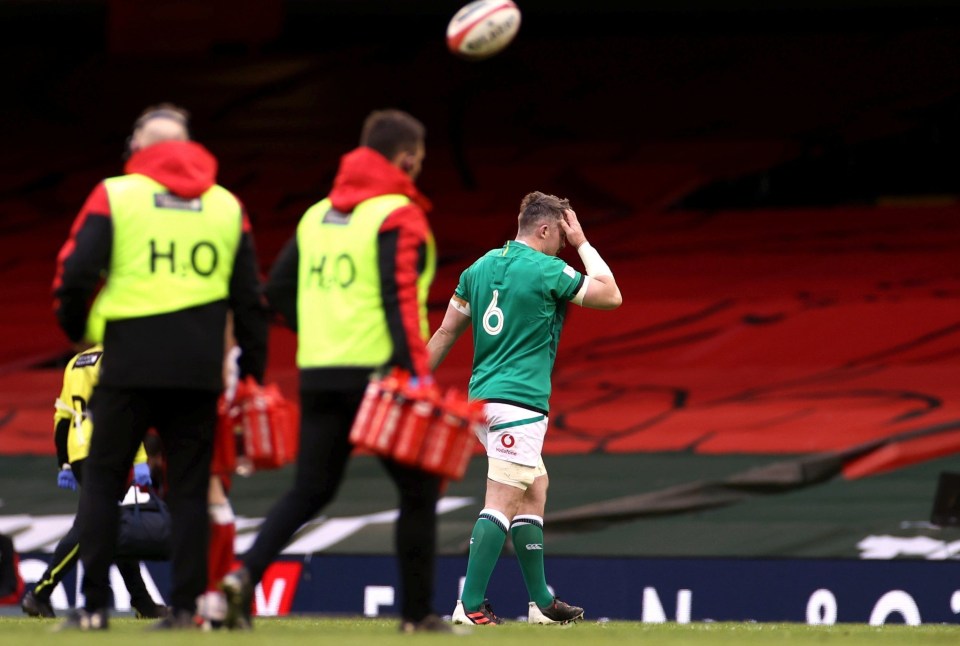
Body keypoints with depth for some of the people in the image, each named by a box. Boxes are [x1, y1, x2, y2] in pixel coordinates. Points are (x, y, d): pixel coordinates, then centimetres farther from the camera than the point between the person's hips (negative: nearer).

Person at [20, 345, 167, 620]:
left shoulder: (76, 363, 21)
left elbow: (62, 417, 20)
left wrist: (64, 465, 22)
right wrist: (139, 460, -16)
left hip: (77, 453, 9)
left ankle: (142, 603, 14)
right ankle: (39, 595, -17)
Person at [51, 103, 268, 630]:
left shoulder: (115, 195, 1)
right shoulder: (227, 205, 11)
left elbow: (75, 271, -6)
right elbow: (249, 298, 11)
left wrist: (74, 327, 13)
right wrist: (253, 372, 17)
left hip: (129, 365, -2)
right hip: (199, 369, 2)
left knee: (102, 481, 5)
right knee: (189, 488, 6)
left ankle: (94, 605, -1)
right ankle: (185, 605, 0)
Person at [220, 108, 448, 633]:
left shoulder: (317, 215, 14)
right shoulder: (398, 216, -7)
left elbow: (277, 290, 14)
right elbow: (399, 296, -18)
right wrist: (418, 373, -21)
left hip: (319, 373, 6)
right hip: (379, 371, -6)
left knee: (310, 490, 8)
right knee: (418, 491, 7)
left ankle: (245, 573, -14)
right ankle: (417, 613, 9)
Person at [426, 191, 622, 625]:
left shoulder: (480, 268, 12)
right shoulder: (547, 271, -9)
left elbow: (445, 333, 14)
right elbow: (611, 296, 1)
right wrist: (583, 244, 8)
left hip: (482, 397, 8)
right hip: (520, 401, -8)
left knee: (534, 491, 16)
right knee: (502, 503, -10)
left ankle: (540, 601, 18)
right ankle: (470, 606, -17)